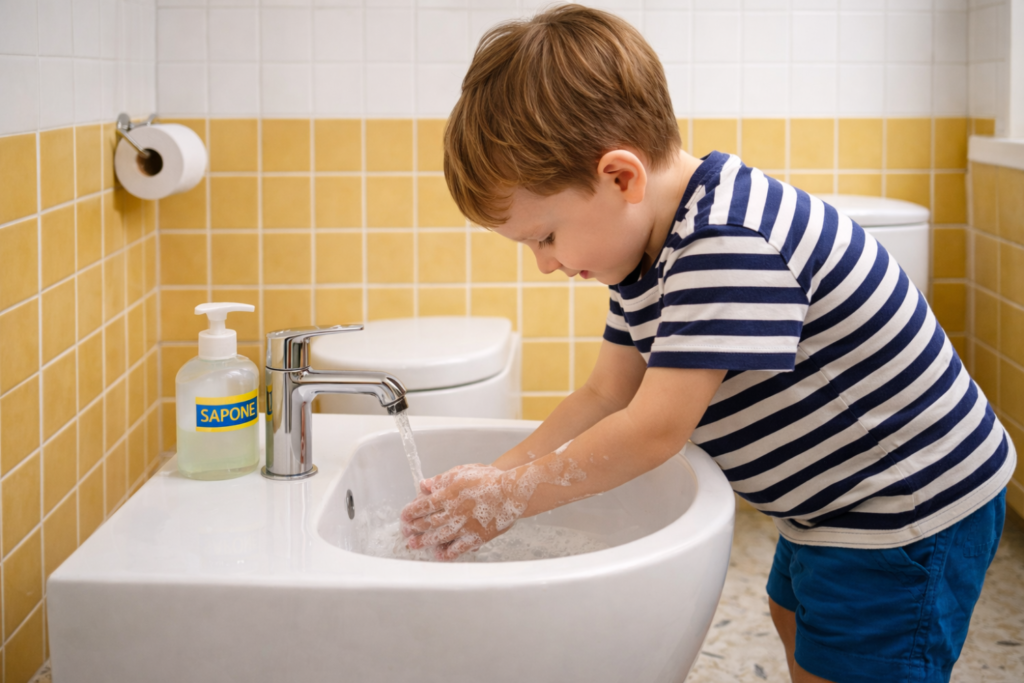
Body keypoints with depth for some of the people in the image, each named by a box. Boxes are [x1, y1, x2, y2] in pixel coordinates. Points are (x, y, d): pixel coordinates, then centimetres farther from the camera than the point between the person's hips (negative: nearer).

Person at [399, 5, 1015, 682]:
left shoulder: (730, 243, -32)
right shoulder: (652, 245, 1)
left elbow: (655, 428, -32)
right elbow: (606, 395, 5)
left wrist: (510, 498, -22)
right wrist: (497, 473, -6)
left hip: (913, 513, -10)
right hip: (833, 500, 10)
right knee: (797, 627, 25)